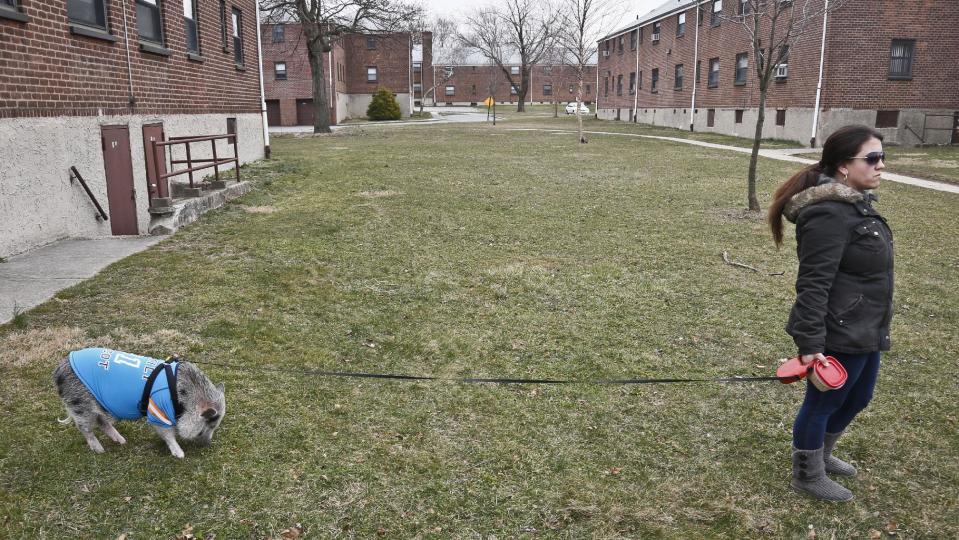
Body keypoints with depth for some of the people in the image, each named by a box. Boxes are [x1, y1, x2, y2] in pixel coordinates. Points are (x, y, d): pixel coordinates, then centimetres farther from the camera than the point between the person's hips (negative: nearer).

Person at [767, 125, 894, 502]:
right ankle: (807, 475, 29)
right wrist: (810, 341, -27)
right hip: (839, 336, -10)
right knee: (822, 403, 8)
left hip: (864, 332, 10)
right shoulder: (829, 214, -24)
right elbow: (813, 284, -27)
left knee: (857, 399, 25)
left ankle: (820, 454, 46)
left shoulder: (855, 203, 9)